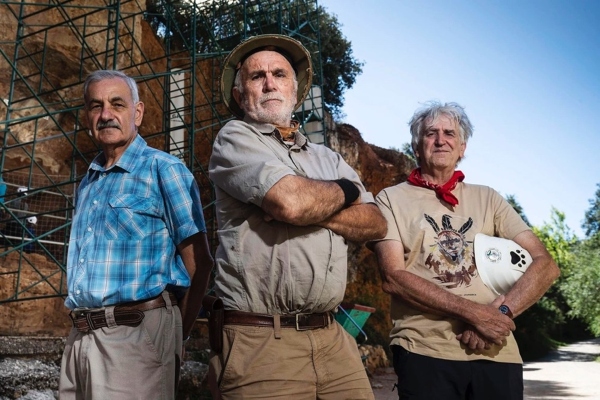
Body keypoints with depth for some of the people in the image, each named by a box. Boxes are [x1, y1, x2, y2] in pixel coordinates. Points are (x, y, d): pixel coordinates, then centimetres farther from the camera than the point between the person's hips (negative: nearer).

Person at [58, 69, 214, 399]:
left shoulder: (163, 169, -6)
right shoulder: (87, 184, 16)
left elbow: (199, 262, -9)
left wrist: (174, 336, -5)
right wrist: (83, 328, 13)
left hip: (137, 332, -7)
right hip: (80, 335, 7)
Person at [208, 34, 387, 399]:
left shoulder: (328, 159, 17)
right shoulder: (235, 139, -1)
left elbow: (375, 223, 5)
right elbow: (288, 201, -18)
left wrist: (310, 209, -11)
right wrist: (346, 190, 2)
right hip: (260, 341, -5)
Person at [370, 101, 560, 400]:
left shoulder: (487, 199, 11)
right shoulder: (391, 199, 3)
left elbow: (545, 264, 5)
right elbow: (393, 277, -9)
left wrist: (502, 313, -12)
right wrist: (473, 313, -16)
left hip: (496, 353, 3)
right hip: (425, 352, -3)